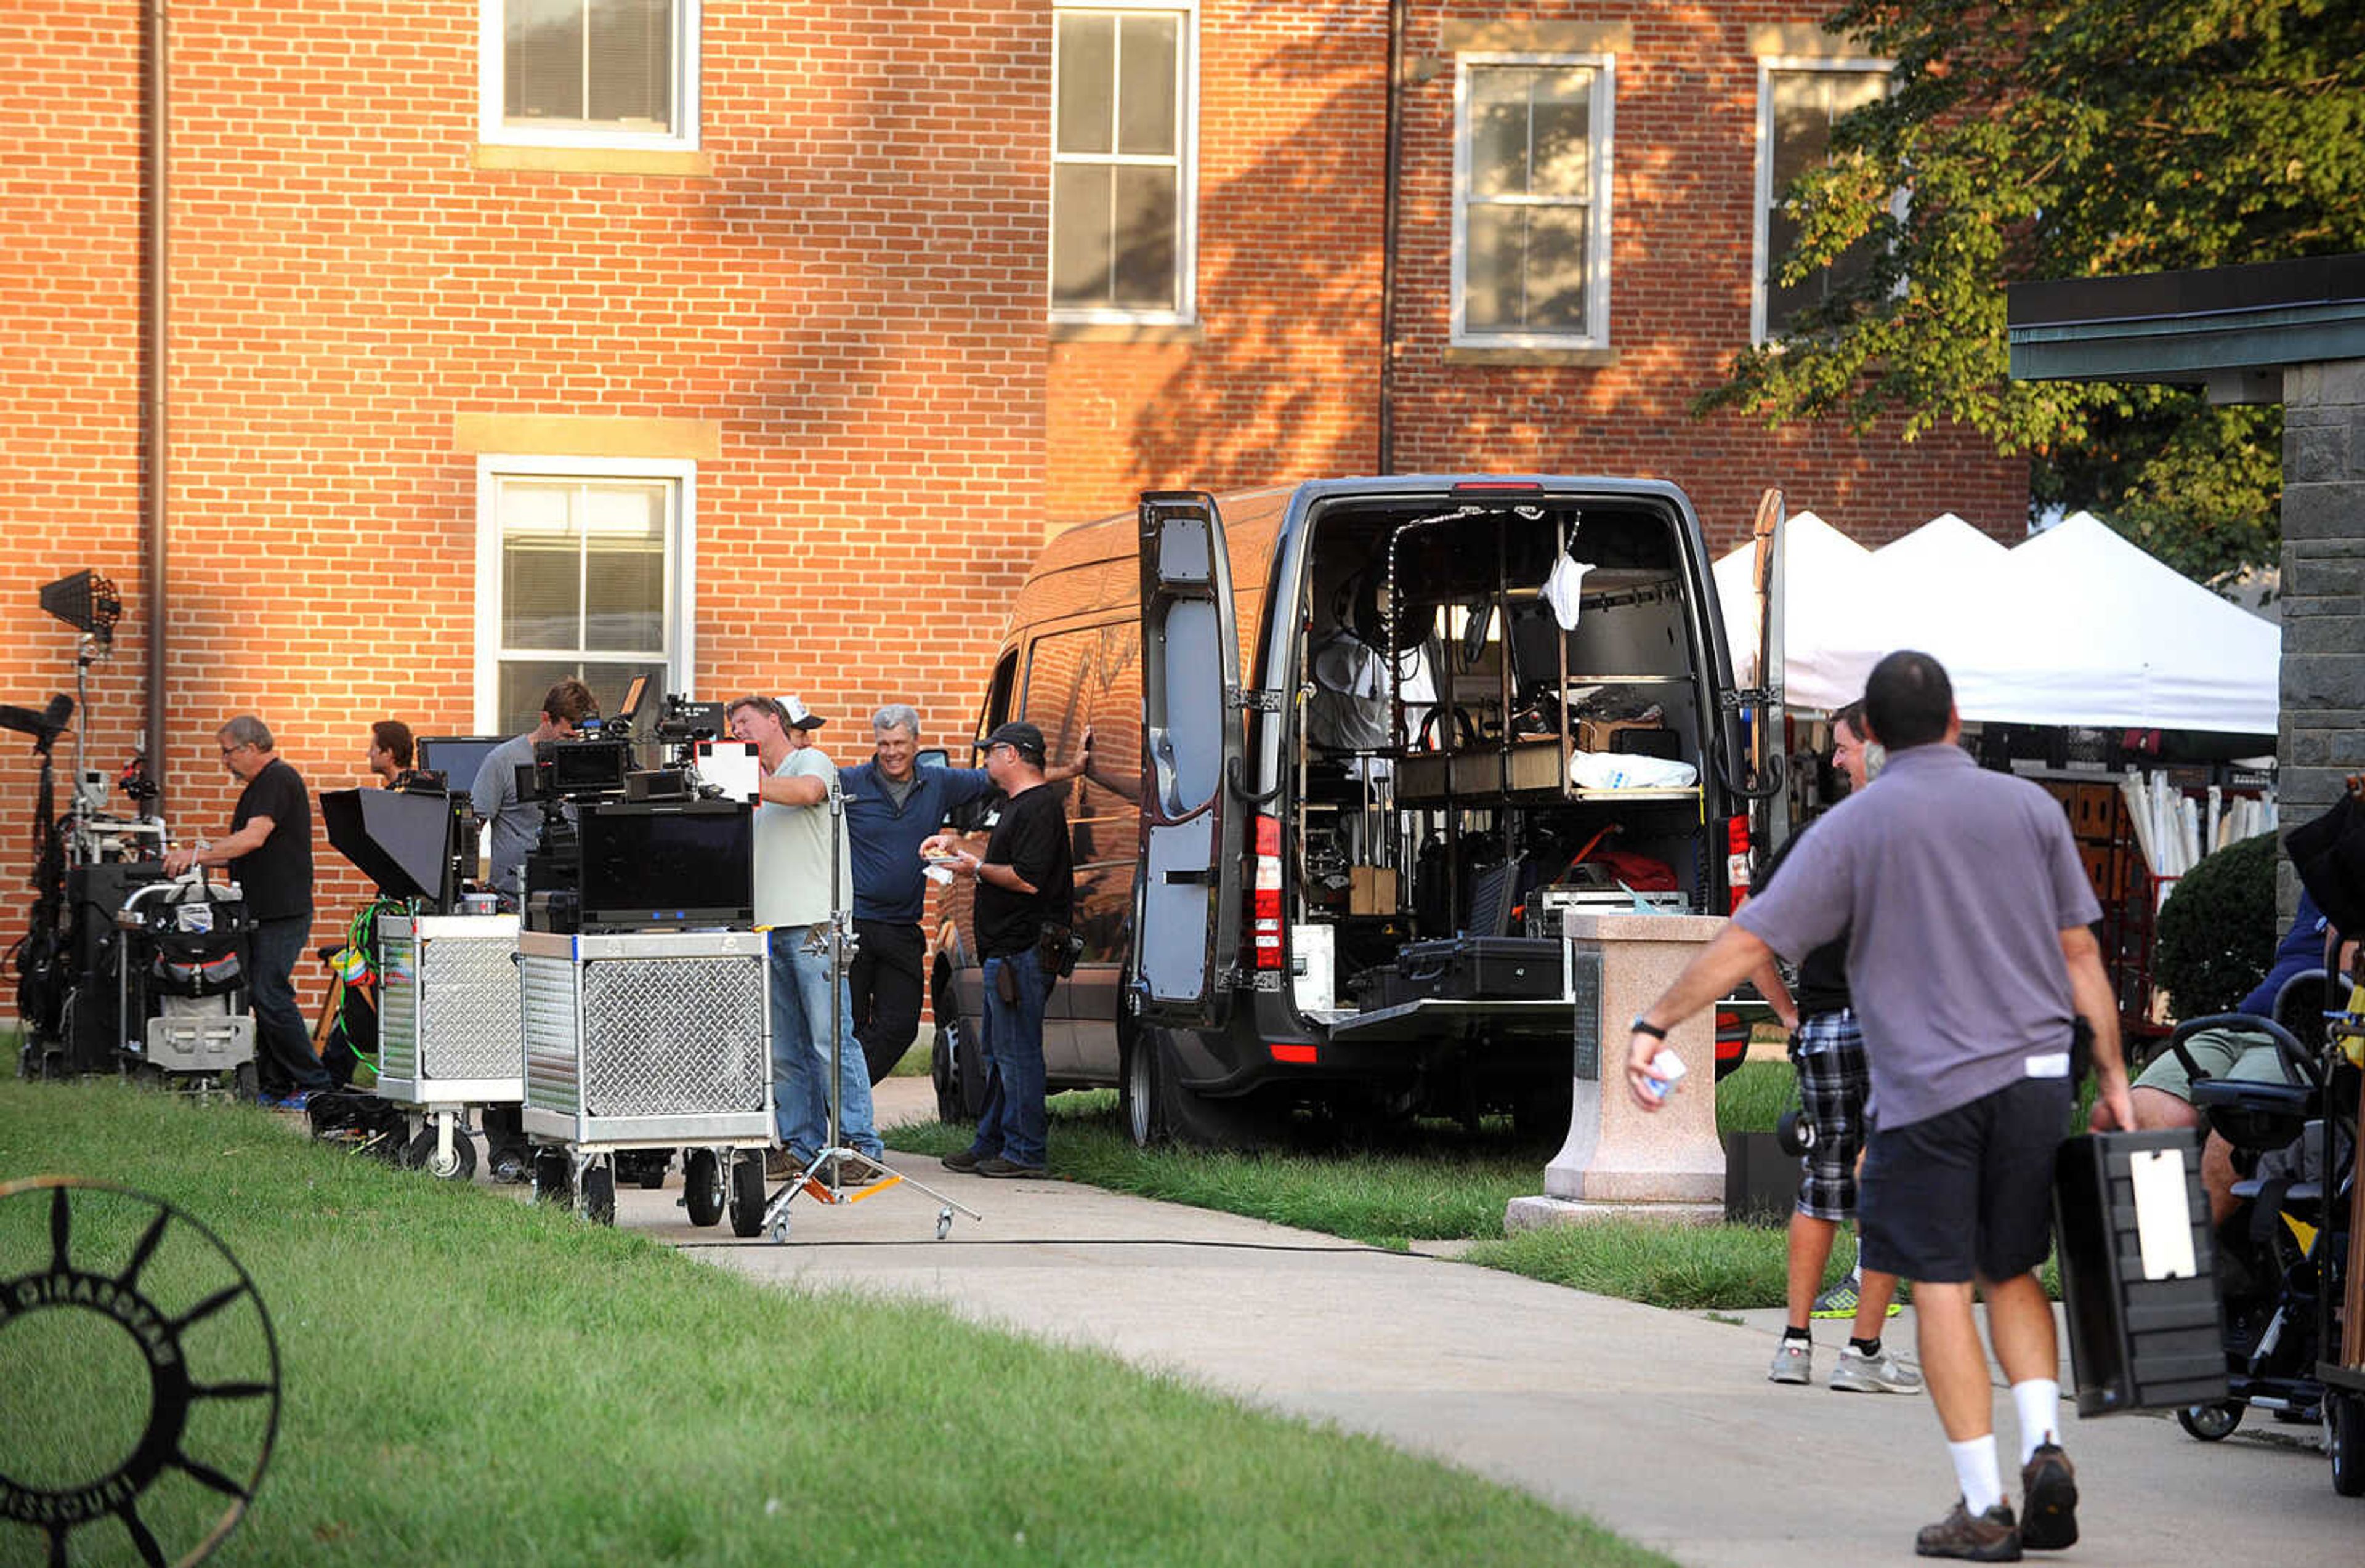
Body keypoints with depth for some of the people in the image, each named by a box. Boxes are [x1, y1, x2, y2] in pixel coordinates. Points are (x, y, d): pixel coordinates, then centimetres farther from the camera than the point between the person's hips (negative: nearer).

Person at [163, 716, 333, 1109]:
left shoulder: (279, 781, -13)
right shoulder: (261, 783, 21)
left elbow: (254, 838, -24)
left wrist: (197, 855, -23)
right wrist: (198, 858, 15)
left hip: (283, 912, -11)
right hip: (263, 912, 11)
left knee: (270, 995, -13)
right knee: (263, 995, 9)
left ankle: (314, 1085, -9)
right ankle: (274, 1087, 11)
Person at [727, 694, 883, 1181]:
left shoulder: (810, 761, 2)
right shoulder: (765, 782, 25)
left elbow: (808, 791, -21)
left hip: (814, 925, -8)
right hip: (771, 928, 8)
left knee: (831, 1041, -11)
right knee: (784, 1050, 5)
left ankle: (858, 1145, -11)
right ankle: (801, 1147, 7)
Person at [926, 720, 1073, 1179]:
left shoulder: (1038, 807, -15)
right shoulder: (1020, 806, 19)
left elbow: (1027, 879, -24)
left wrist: (977, 869, -11)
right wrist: (957, 846, 21)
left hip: (1023, 950, -11)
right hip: (1006, 951, 11)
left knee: (1017, 1052, -8)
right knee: (998, 1053, 16)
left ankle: (1023, 1152, -5)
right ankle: (990, 1145, 24)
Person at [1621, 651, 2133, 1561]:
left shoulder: (1854, 828, 0)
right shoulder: (2028, 809, 7)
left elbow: (1747, 942, -5)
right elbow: (2080, 955, 6)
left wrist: (1653, 1025, 1)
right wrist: (2112, 1080, 11)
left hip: (1928, 1091, -3)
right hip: (2035, 1077, 3)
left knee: (1941, 1288, 1)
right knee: (2012, 1276, 17)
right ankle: (2044, 1445, -4)